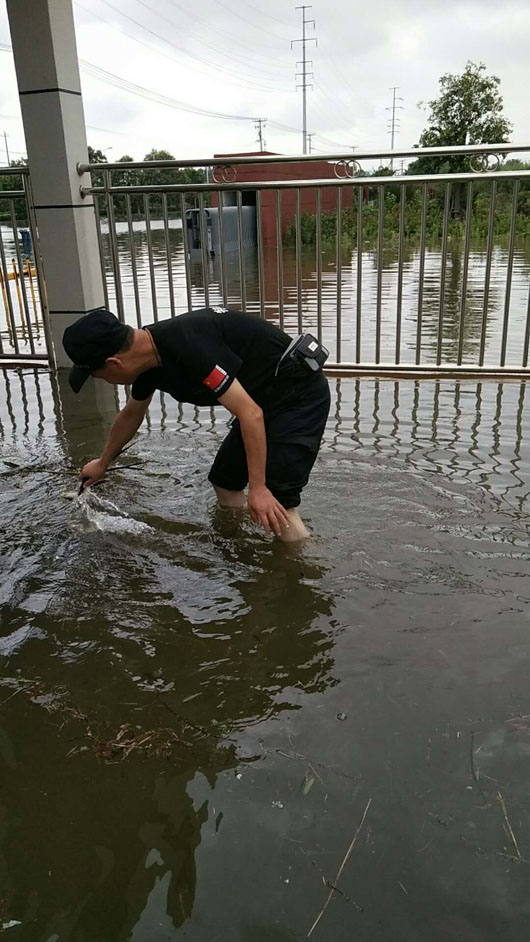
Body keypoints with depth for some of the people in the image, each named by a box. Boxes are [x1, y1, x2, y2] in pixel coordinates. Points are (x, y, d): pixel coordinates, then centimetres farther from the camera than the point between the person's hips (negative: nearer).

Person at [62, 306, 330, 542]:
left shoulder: (187, 345, -30)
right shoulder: (147, 355, 1)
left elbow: (251, 414, -29)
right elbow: (130, 415, 22)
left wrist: (257, 488, -27)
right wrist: (103, 463, 36)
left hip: (300, 395, -9)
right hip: (266, 398, 9)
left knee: (276, 507, -14)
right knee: (224, 483, 14)